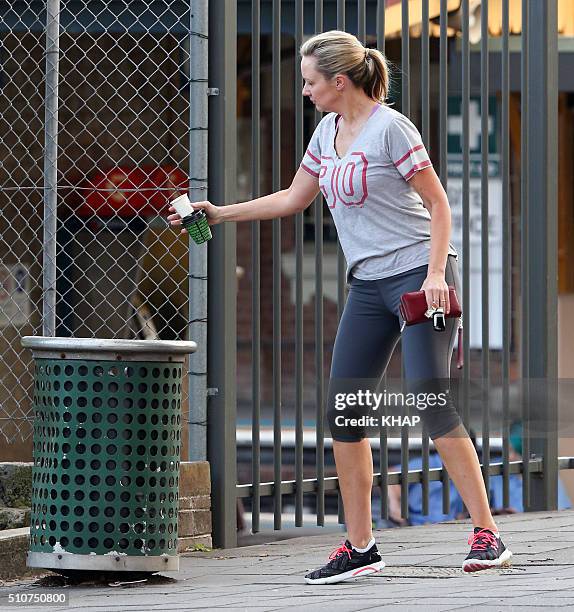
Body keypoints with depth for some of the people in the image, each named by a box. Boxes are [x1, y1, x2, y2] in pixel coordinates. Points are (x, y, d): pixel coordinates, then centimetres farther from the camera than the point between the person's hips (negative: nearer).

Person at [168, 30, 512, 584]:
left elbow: (438, 204, -10)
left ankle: (486, 534, -13)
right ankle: (359, 547, 9)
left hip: (419, 275, -8)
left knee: (430, 400, -17)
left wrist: (435, 274, -20)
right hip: (368, 285, 8)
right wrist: (218, 214, 21)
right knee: (341, 410, 2)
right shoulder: (328, 132, 13)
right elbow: (294, 198, 25)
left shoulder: (390, 128, -10)